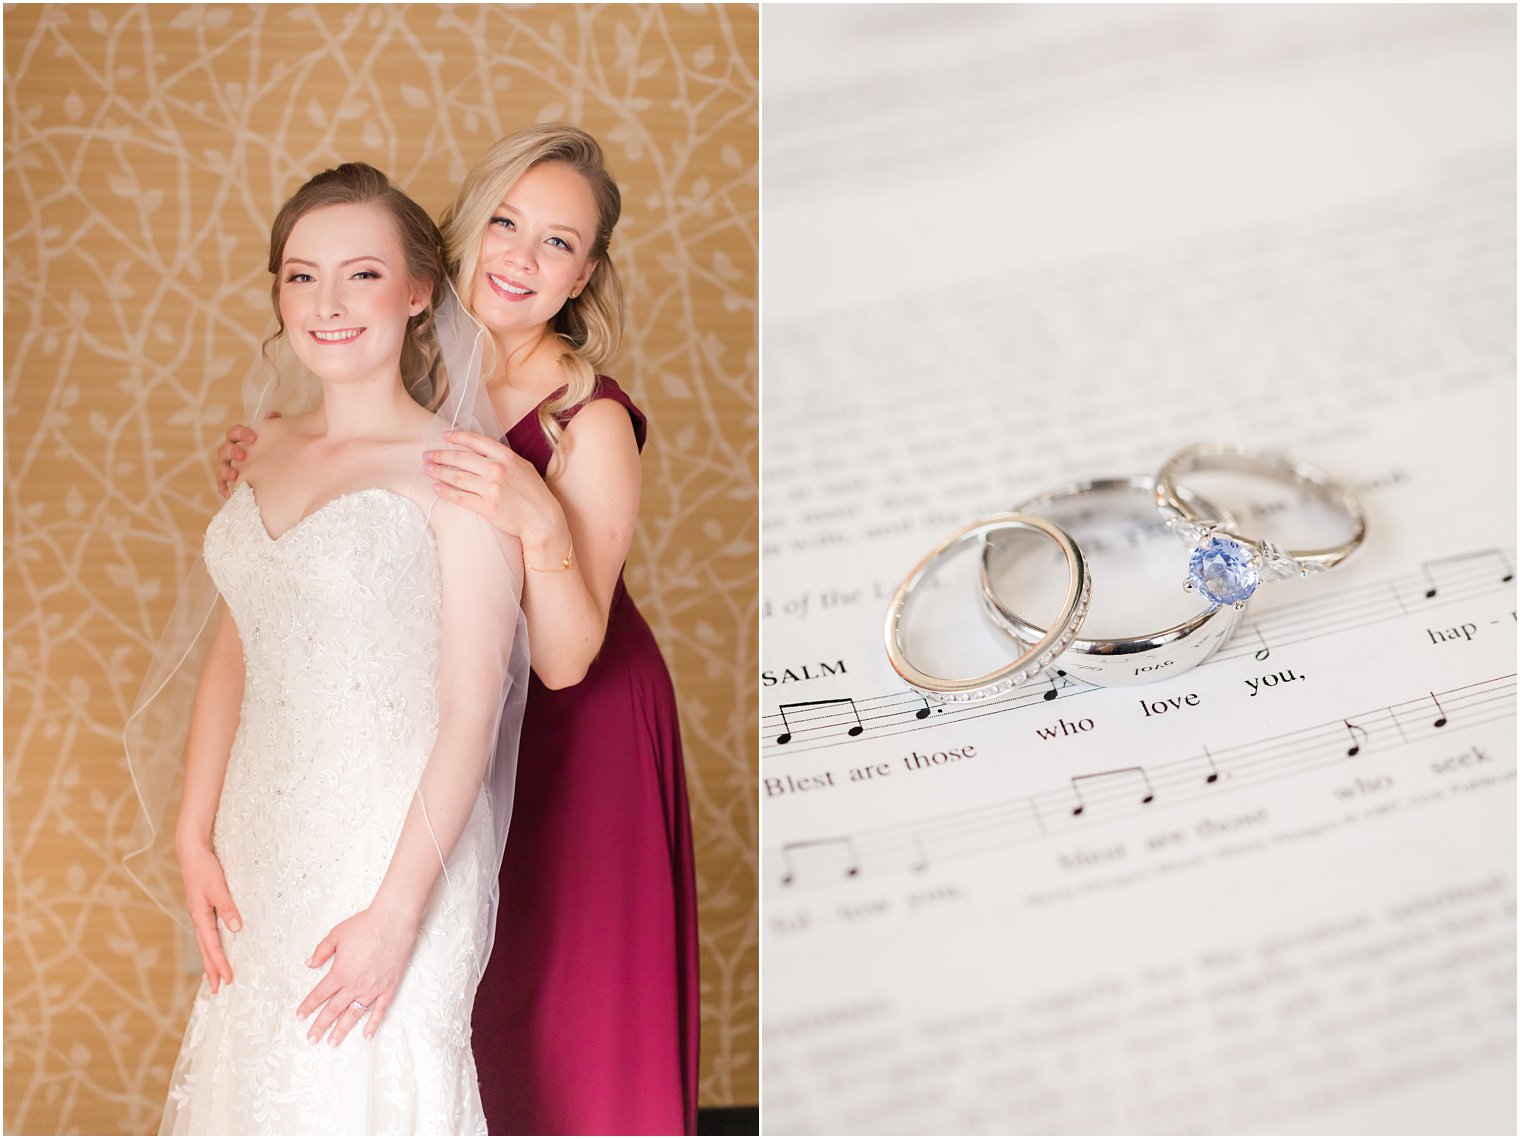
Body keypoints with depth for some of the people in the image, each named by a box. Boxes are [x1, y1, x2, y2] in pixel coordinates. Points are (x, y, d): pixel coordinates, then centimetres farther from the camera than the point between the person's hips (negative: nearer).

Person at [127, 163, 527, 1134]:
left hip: (395, 845, -6)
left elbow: (471, 711, -15)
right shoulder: (271, 450, 7)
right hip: (261, 845, 6)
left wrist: (398, 912, -17)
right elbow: (233, 654, 10)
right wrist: (194, 841, 4)